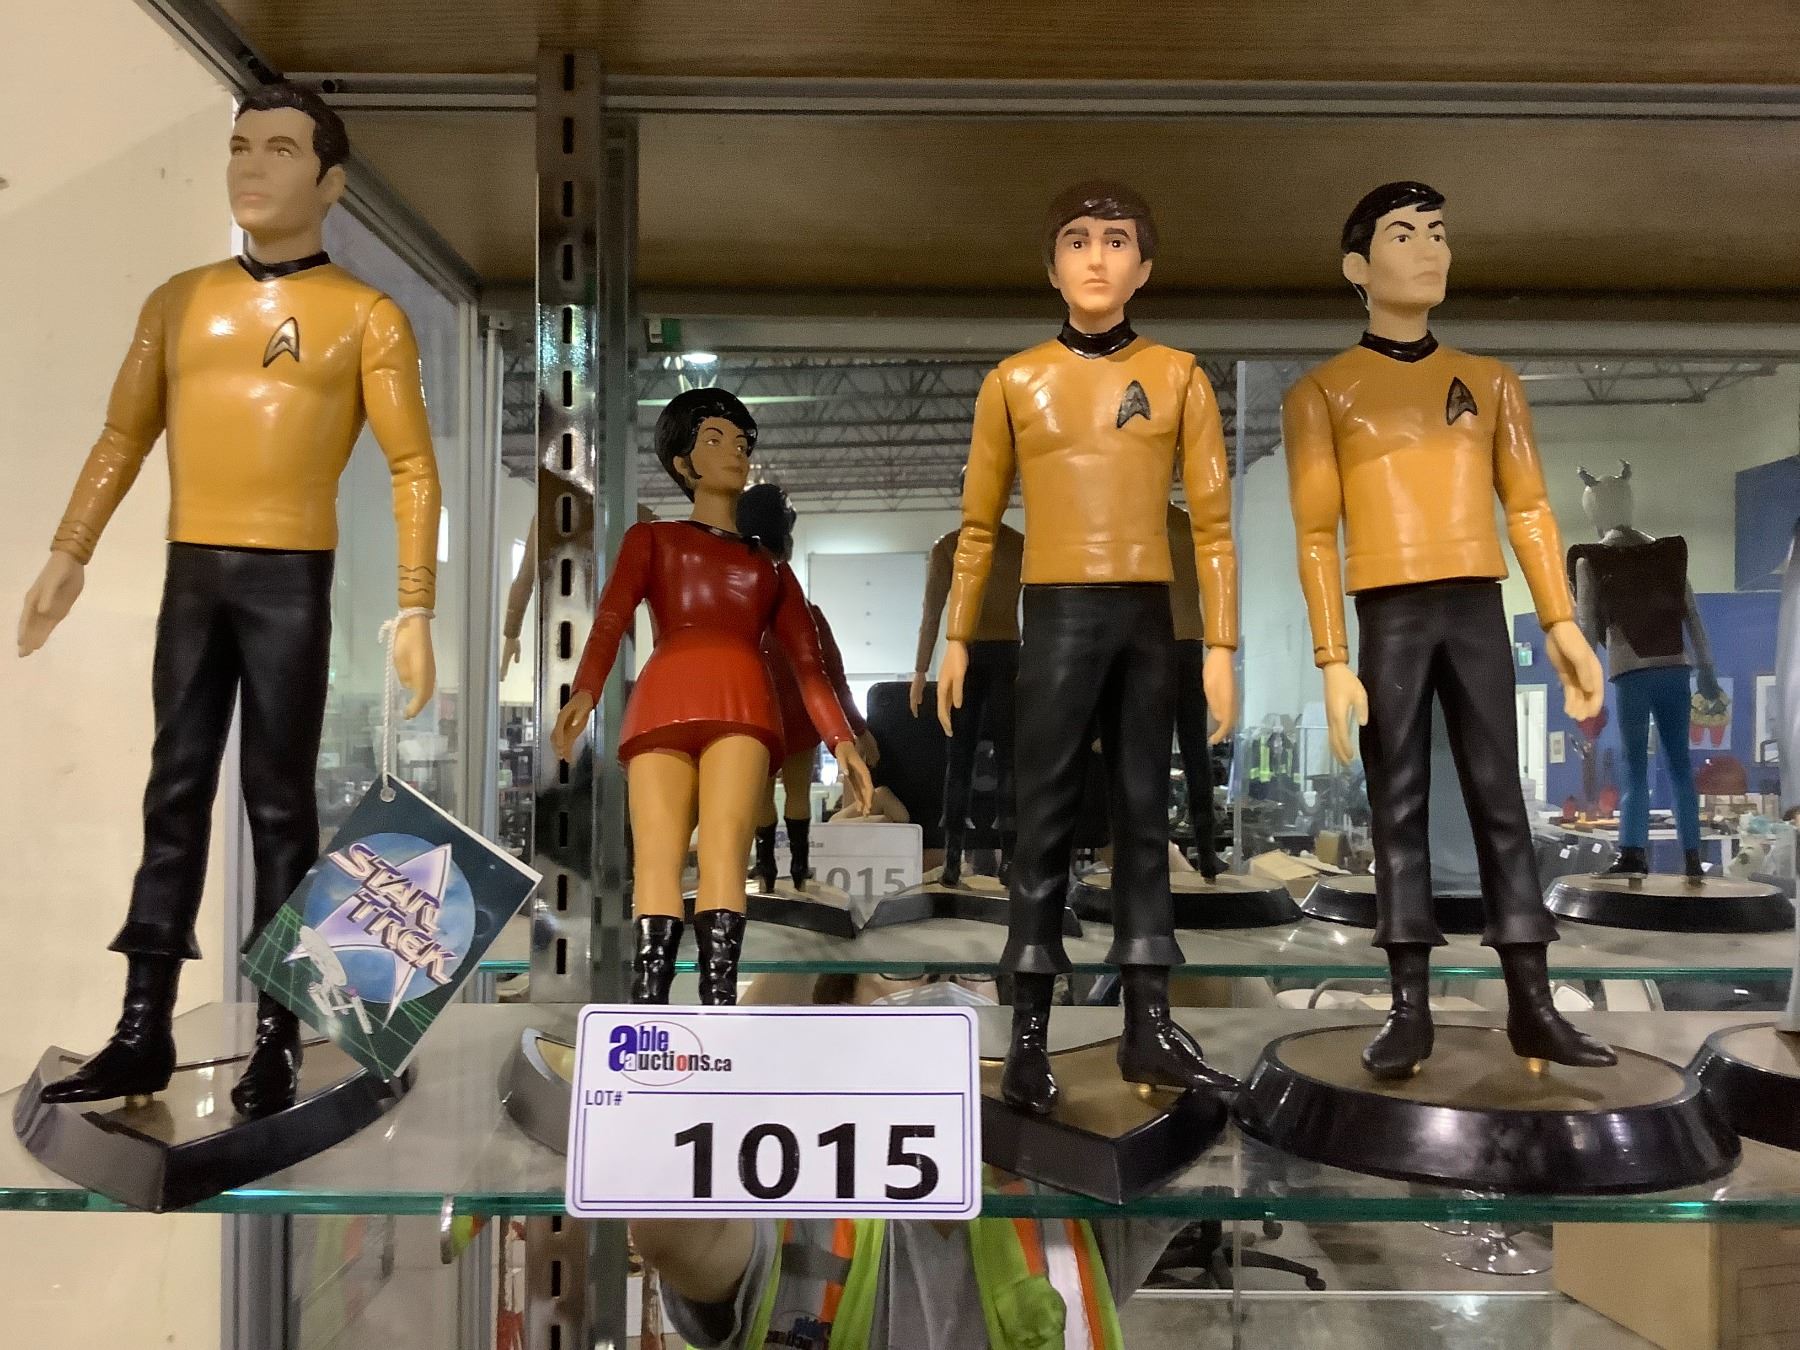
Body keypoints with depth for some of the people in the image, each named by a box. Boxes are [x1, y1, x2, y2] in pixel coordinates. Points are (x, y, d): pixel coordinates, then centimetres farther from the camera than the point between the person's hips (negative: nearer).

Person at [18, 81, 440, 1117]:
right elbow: (125, 436, 15)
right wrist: (69, 556, 7)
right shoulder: (178, 301, 11)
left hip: (291, 578, -4)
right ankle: (145, 1032, 15)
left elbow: (414, 467, -5)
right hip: (190, 572, 4)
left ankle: (277, 1040, 8)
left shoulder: (368, 315, -1)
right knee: (175, 794, 7)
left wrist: (416, 611, -13)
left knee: (279, 805, 0)